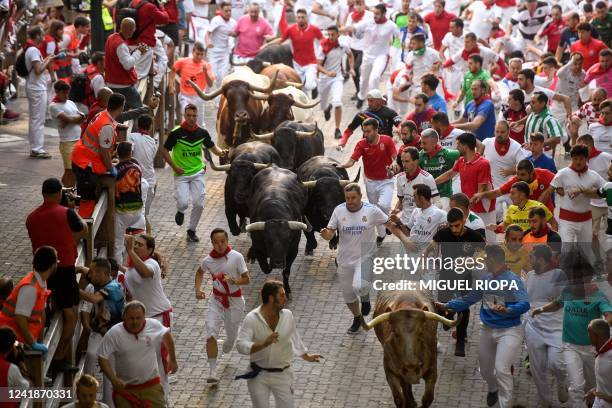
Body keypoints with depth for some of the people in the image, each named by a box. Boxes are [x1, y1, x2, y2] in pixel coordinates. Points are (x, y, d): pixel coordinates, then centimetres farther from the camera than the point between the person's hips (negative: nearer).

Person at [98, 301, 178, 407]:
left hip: (151, 386, 1)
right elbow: (102, 358, -12)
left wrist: (172, 360, 20)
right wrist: (114, 379, -23)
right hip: (125, 388, -1)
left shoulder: (154, 325, -8)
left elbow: (167, 335, 13)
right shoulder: (113, 334, -15)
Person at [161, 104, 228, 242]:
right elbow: (164, 150, -3)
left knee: (199, 204, -1)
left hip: (197, 173, 3)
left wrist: (221, 152, -11)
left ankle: (192, 230, 19)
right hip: (181, 174, -3)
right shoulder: (176, 133, -12)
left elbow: (212, 147, 11)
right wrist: (174, 167, -11)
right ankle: (180, 212, 22)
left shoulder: (202, 132, -2)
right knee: (183, 203, -16)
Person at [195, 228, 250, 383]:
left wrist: (233, 280, -29)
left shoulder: (236, 257, -15)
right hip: (216, 299, 1)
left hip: (234, 300, -1)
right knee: (211, 335, -14)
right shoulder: (208, 260, -6)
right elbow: (200, 272, 17)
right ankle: (212, 371, -11)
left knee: (232, 335, 11)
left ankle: (227, 347, 50)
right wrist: (198, 289, 3)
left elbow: (247, 279, -10)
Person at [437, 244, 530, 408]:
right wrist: (447, 306, 7)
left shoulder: (513, 280, -20)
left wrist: (506, 310, -48)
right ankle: (492, 390, 53)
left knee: (501, 369, -21)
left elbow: (524, 304, -31)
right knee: (485, 369, 21)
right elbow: (468, 299, 12)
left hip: (509, 331, -7)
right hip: (487, 330, 7)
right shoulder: (486, 279, 3)